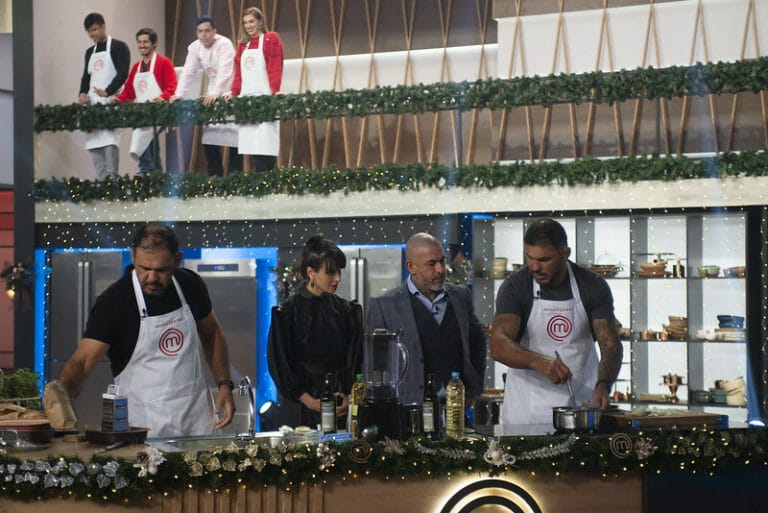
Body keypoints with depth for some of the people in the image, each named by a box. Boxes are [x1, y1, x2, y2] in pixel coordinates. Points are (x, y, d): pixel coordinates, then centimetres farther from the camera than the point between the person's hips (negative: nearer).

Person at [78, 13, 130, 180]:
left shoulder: (118, 47, 0)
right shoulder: (90, 52, 21)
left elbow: (123, 74, -10)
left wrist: (107, 92, -23)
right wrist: (82, 93, 3)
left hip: (111, 102, -7)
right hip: (92, 103, 7)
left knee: (109, 140, -18)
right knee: (93, 143, 1)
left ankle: (112, 179, -17)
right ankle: (102, 181, 5)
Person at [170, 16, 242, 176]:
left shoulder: (224, 44, -20)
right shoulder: (194, 47, -1)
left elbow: (225, 72, -31)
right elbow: (188, 72, -4)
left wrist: (215, 94, -44)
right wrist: (179, 94, -18)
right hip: (212, 94, 6)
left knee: (233, 137, -13)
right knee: (208, 138, -1)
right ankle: (214, 176, 4)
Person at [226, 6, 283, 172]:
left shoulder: (271, 39, 2)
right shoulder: (242, 45, 20)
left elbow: (276, 68, -7)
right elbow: (238, 72, 19)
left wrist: (275, 92, -17)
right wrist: (234, 93, 6)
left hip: (265, 96, -6)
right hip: (246, 98, 6)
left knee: (265, 145, -12)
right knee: (251, 144, 1)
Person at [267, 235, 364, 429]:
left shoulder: (347, 311, 9)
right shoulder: (287, 313, -3)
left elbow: (356, 361, 11)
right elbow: (279, 364, -5)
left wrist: (349, 397, -4)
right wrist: (311, 402, -11)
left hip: (341, 408, 3)